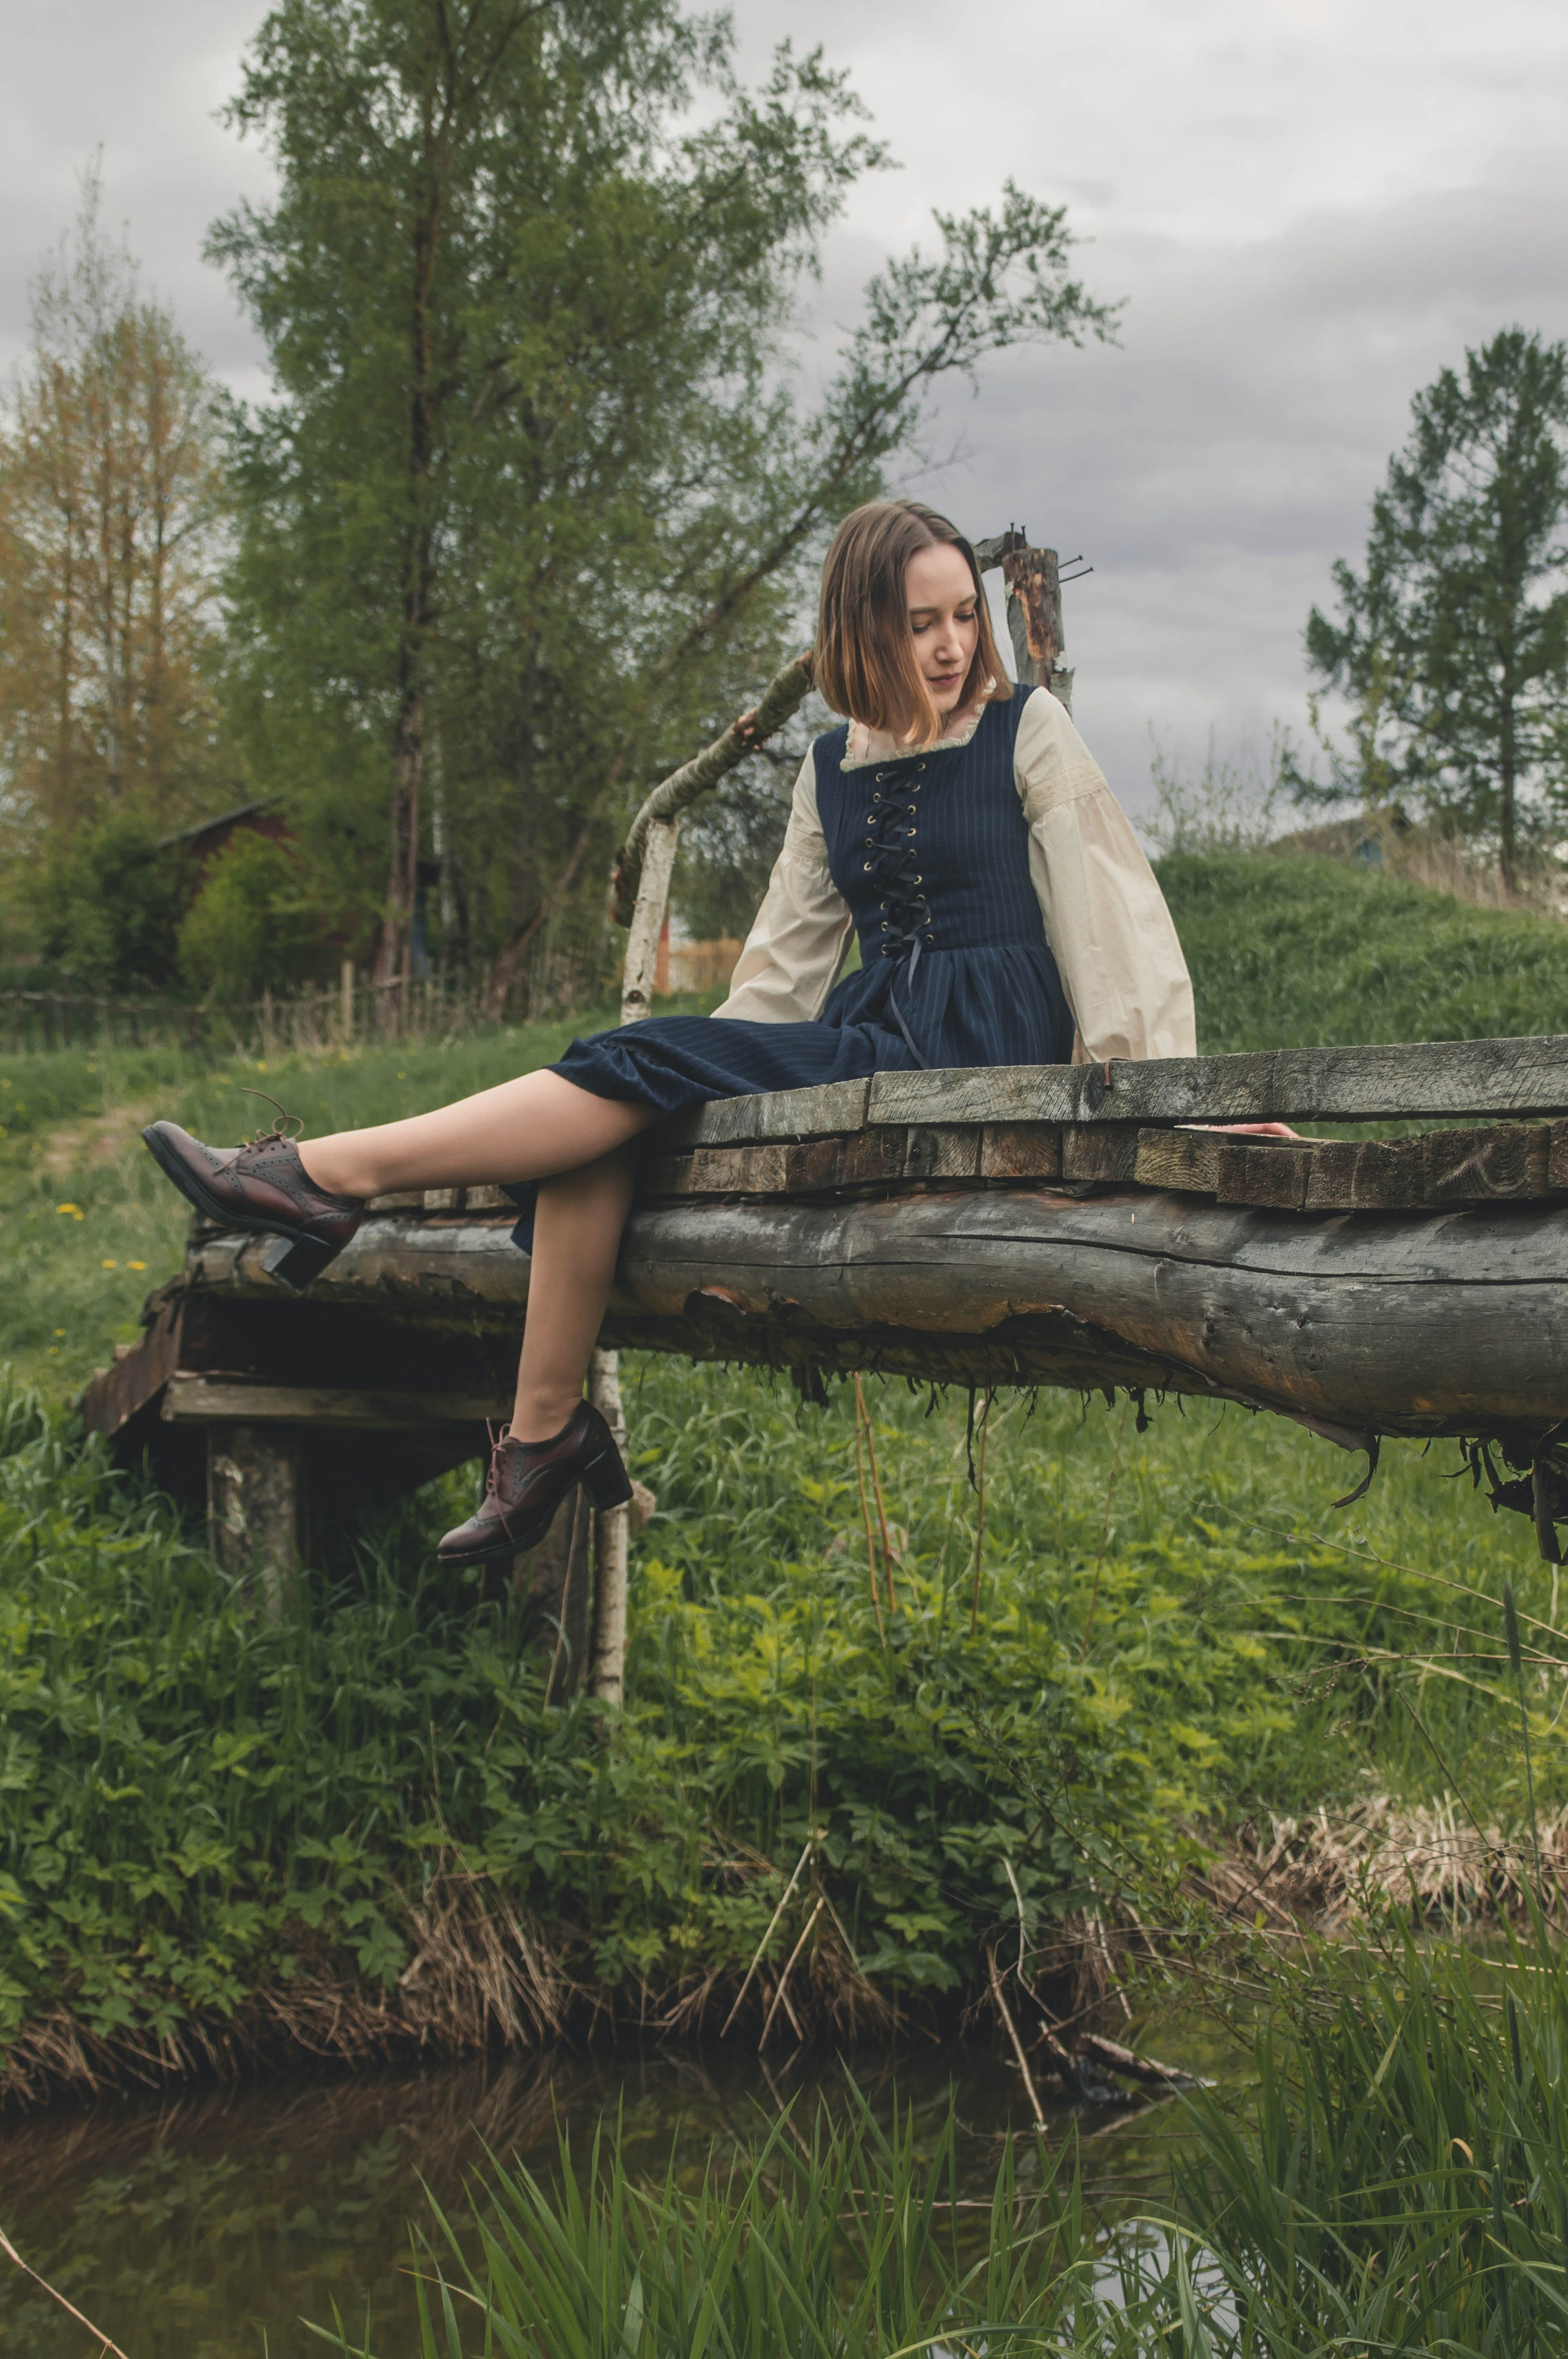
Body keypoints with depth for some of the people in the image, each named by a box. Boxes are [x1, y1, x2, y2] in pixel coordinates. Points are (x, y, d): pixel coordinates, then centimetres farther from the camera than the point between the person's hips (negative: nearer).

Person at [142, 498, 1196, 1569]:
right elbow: (788, 954, 18)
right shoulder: (833, 766, 15)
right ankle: (546, 1430, -16)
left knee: (642, 1064, -21)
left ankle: (325, 1172, -18)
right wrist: (717, 1066, 7)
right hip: (874, 1029, 6)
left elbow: (1112, 913, -3)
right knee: (599, 1135, -19)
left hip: (978, 1047, -6)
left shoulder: (1028, 729, 0)